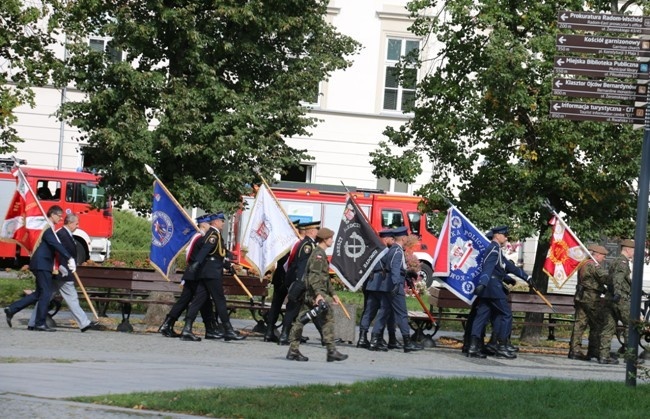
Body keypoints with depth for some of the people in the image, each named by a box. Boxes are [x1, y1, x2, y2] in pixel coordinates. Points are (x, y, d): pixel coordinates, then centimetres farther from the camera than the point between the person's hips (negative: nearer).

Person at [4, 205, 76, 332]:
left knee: (39, 294, 13)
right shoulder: (48, 229, -14)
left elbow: (55, 246, 24)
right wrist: (70, 259, -32)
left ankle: (12, 309, 13)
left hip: (41, 265, 10)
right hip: (42, 265, -10)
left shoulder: (49, 228, 18)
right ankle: (40, 323, -6)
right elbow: (57, 245, -26)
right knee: (46, 293, -8)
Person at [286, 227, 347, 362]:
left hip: (309, 294, 10)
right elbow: (314, 276, -22)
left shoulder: (321, 254, 22)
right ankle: (331, 351, -12)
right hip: (316, 292, -10)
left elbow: (325, 277, 30)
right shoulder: (318, 254, -11)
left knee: (301, 320, 7)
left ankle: (293, 351, 7)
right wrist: (318, 294, -31)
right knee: (328, 318, -10)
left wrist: (333, 294, 30)